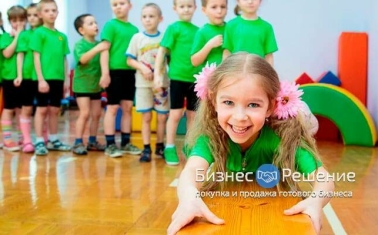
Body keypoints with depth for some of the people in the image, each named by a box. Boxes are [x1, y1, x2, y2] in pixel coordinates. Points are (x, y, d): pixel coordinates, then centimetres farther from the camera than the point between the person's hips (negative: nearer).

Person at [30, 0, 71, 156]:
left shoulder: (62, 36, 11)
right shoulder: (39, 33, -4)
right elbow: (36, 57, -8)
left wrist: (66, 78, 9)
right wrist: (41, 79, -14)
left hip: (58, 78, 5)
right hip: (44, 78, -5)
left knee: (55, 109, 11)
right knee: (42, 109, 0)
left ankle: (53, 140, 22)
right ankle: (39, 142, 6)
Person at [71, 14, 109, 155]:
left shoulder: (99, 44, 6)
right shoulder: (80, 44, -11)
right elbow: (82, 59, -31)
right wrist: (96, 49, -43)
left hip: (96, 85, 6)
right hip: (82, 84, -6)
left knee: (96, 114, 9)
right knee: (85, 113, -11)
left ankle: (92, 142, 20)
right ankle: (78, 143, -3)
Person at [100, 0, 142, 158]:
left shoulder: (134, 29, 11)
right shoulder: (110, 25, -4)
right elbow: (105, 50, -9)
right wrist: (105, 73, -16)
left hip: (130, 72, 5)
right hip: (115, 71, -5)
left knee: (128, 108, 9)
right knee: (112, 108, 0)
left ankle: (126, 142, 19)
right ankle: (110, 144, 6)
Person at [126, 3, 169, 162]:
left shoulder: (165, 38, 2)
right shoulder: (137, 37, 1)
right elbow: (130, 60, 2)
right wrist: (142, 67, -14)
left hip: (162, 83, 1)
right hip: (143, 83, -1)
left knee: (162, 117, 5)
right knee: (146, 117, 1)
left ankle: (160, 146, 20)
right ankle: (146, 149, 8)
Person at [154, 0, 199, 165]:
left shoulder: (198, 30, 10)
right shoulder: (173, 28, -3)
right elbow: (162, 51, -5)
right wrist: (157, 74, -10)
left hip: (195, 79, 4)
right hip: (178, 77, -4)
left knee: (193, 115, 10)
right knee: (175, 114, -1)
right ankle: (170, 148, 10)